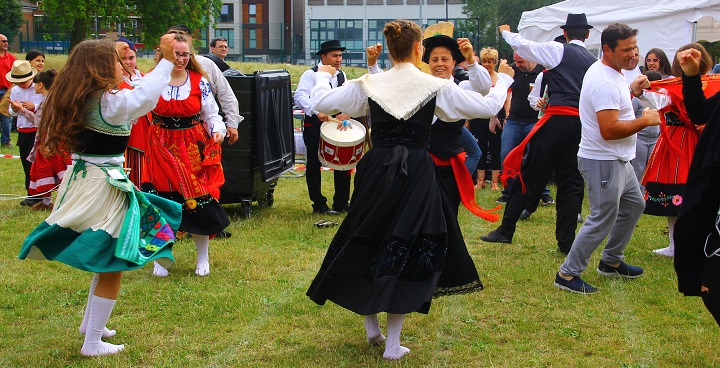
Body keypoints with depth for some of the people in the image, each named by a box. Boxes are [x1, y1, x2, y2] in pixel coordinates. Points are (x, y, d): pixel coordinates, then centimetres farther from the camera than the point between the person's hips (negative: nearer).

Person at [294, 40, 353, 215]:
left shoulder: (342, 75, 13)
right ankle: (319, 205, 13)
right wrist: (318, 112, -38)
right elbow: (300, 97, -23)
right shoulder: (311, 75, -9)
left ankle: (341, 203, 18)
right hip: (314, 127, -6)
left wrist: (346, 113, -12)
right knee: (314, 165, 2)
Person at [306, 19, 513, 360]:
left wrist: (322, 75, 24)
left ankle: (371, 326, 29)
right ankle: (392, 343, 10)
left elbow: (322, 102, 3)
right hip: (416, 175, -2)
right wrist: (504, 78, 19)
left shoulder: (368, 84, -2)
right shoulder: (436, 87, -6)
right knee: (408, 250, 7)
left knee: (367, 243, 18)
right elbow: (488, 106, -1)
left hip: (375, 171, 2)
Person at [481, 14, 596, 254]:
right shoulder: (594, 62, 15)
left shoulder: (558, 51, 0)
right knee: (571, 181, 8)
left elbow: (523, 45, -3)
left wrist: (506, 32, 15)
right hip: (582, 123, 5)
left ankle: (506, 230, 6)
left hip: (558, 118, -4)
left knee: (530, 174, 1)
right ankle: (566, 242, 6)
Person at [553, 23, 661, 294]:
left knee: (634, 205, 24)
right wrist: (645, 121, -20)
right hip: (603, 162, -11)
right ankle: (567, 275, 4)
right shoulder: (605, 82, -25)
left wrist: (631, 91, 11)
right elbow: (609, 130, -31)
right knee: (602, 220, -6)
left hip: (618, 160, 11)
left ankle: (611, 262, 36)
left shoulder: (610, 73, 8)